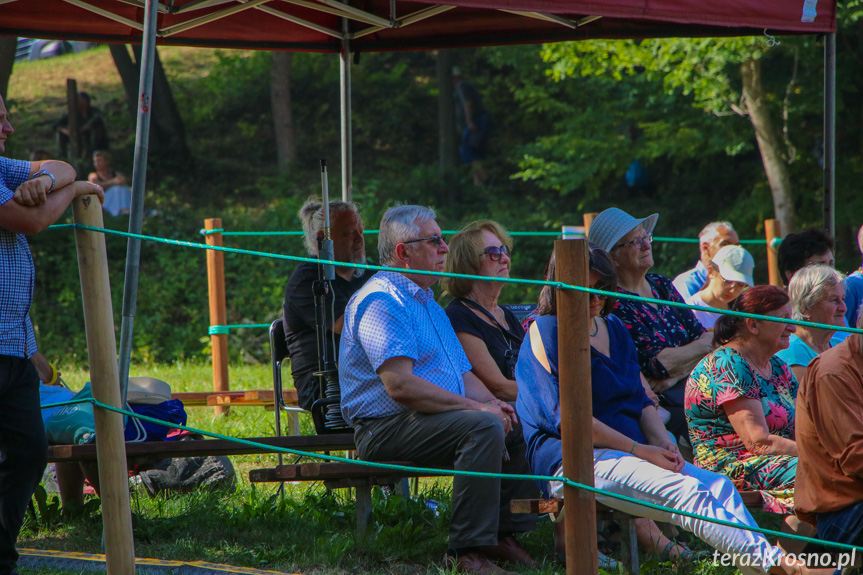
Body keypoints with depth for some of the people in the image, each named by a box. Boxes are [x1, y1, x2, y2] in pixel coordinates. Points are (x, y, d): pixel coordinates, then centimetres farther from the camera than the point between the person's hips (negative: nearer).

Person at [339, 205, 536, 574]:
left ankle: (504, 534, 2)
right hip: (386, 428, -10)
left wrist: (492, 402, 0)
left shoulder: (429, 304, 23)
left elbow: (463, 375, 23)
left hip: (435, 418, 10)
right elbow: (400, 385, -23)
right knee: (483, 427, -30)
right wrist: (475, 407, -21)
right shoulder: (380, 302, -12)